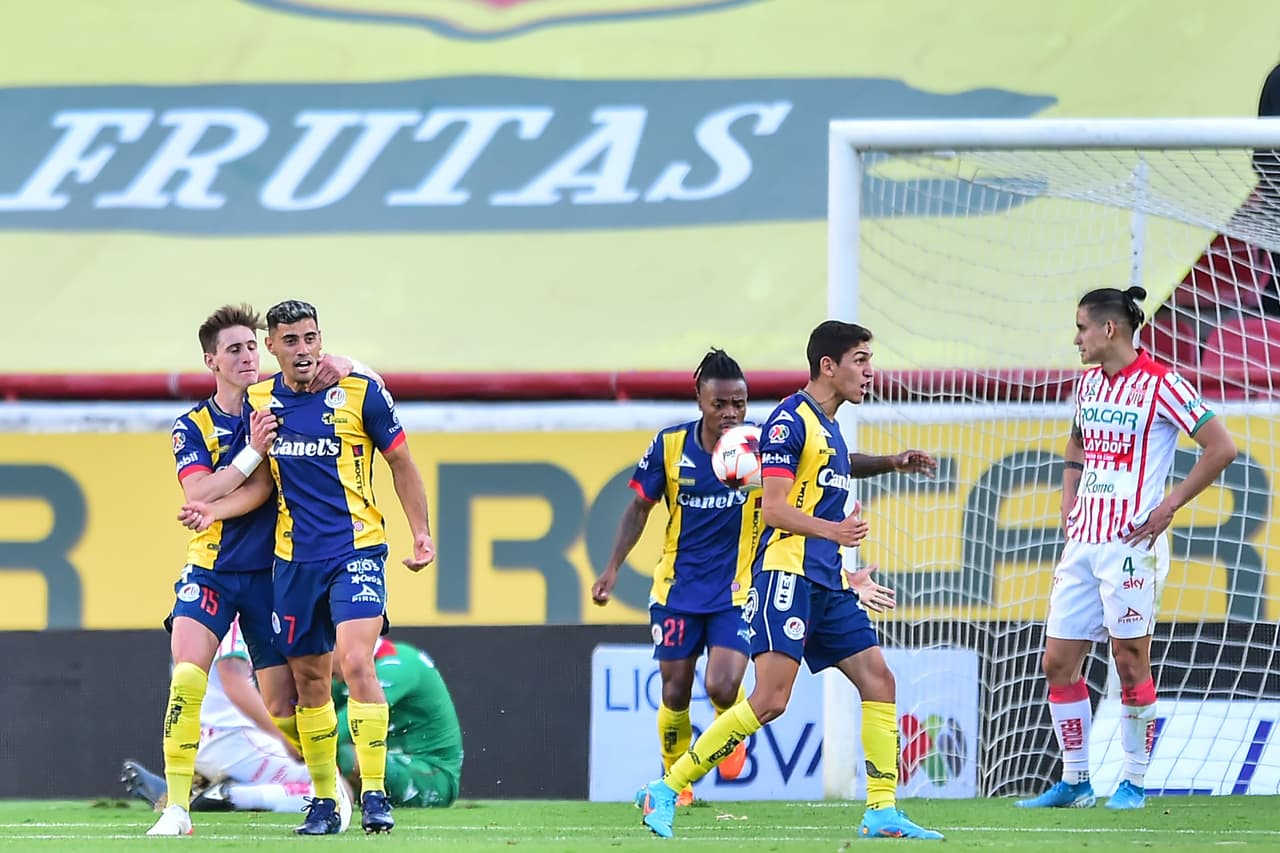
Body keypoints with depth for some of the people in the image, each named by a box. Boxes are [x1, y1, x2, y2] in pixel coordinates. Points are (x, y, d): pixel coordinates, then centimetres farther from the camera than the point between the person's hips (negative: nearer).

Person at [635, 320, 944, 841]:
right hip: (786, 576, -10)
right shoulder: (790, 420, -8)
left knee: (878, 680, 2)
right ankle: (665, 791, -10)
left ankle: (883, 812, 4)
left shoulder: (829, 428, 21)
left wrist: (848, 579, 29)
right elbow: (775, 509, -16)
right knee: (771, 698, -16)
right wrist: (832, 529, -29)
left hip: (825, 584, 10)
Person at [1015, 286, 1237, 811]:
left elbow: (1221, 449, -10)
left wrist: (1168, 507, -12)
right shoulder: (1088, 382, 13)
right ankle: (1074, 783, 13)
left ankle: (1134, 783, 9)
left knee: (1130, 661, -2)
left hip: (1130, 545, -7)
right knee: (1058, 662, 5)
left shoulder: (1160, 385, -10)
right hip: (1082, 544, 7)